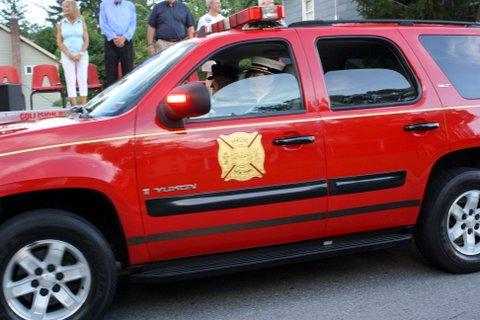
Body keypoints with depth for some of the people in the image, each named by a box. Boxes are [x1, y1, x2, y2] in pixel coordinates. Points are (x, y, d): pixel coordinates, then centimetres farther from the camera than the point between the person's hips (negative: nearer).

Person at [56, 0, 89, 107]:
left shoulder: (82, 23, 6)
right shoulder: (61, 24, 7)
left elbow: (86, 40, 2)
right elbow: (59, 42, 3)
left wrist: (80, 54, -11)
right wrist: (69, 54, -9)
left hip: (82, 55, 0)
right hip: (67, 56, 0)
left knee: (82, 80, -3)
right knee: (71, 81, -5)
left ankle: (84, 106, -3)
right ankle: (74, 107, -6)